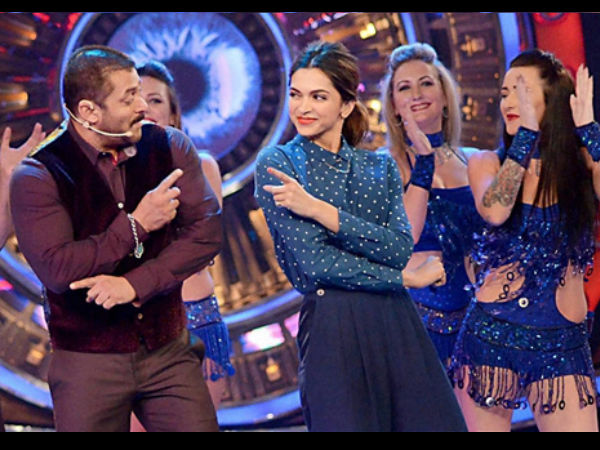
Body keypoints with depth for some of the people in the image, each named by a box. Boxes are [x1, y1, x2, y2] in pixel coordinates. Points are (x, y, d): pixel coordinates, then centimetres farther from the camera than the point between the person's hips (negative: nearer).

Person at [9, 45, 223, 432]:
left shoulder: (169, 147, 1)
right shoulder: (37, 177, -9)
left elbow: (206, 230, -8)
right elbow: (56, 270, -19)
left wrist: (135, 284, -18)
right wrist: (136, 226, -17)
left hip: (169, 352, 3)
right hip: (88, 364, -2)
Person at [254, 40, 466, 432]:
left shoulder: (380, 167, 14)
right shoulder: (277, 163, 2)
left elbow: (400, 249, -3)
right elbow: (314, 260, -9)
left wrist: (320, 211, -12)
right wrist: (405, 278, -2)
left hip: (399, 326, 4)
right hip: (332, 329, -4)